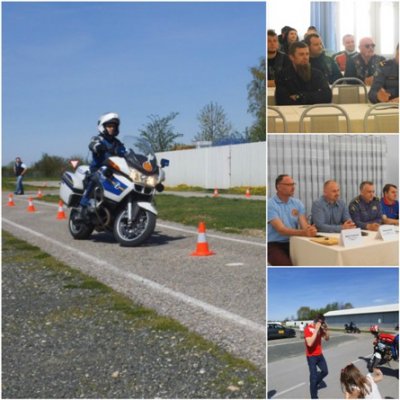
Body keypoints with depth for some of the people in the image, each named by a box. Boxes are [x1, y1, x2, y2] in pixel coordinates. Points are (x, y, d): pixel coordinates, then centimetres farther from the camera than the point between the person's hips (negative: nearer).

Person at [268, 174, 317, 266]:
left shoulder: (297, 203, 9)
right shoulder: (270, 205, -10)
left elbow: (304, 224, -1)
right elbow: (280, 229, -19)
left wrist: (310, 229, -27)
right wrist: (303, 232, -34)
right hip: (274, 245, -5)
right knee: (287, 266, -31)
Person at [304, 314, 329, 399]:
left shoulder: (320, 328, -1)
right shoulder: (308, 329, -22)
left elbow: (327, 338, 8)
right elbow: (310, 343, -33)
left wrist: (326, 330, -12)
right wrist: (316, 330, -33)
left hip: (320, 354, 7)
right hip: (311, 356, -7)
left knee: (325, 371, 15)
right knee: (313, 376, -4)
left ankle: (315, 383, 40)